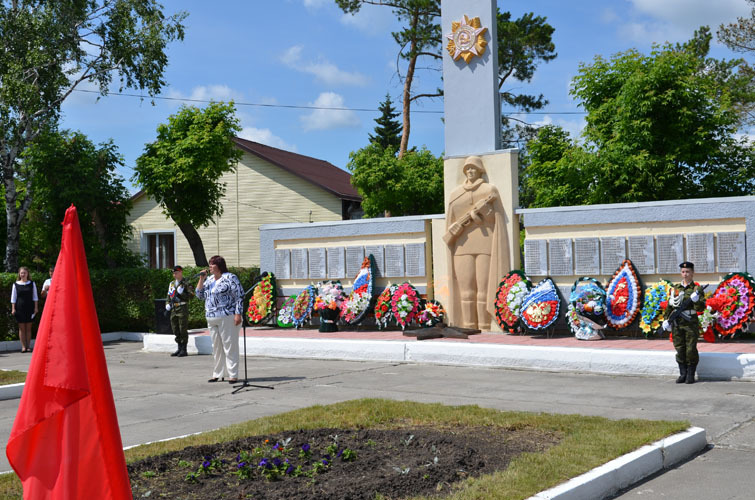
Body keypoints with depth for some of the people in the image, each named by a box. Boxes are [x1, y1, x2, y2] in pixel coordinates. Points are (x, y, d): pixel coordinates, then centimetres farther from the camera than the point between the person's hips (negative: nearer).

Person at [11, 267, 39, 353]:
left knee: (28, 328, 2)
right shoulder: (16, 284, 5)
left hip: (29, 308, 1)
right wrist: (13, 308, -2)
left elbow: (35, 297, 9)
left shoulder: (32, 284, 8)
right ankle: (23, 346, 1)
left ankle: (28, 346, 5)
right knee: (21, 327, -1)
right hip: (19, 308, 0)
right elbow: (13, 298, 6)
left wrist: (36, 307, 2)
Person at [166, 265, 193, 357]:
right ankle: (179, 349, 18)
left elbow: (190, 295, -10)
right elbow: (169, 295, 22)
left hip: (183, 309, -7)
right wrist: (167, 304, 7)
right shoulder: (171, 284, 16)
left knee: (183, 330, -6)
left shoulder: (185, 283, -4)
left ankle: (184, 350, 0)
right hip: (174, 309, 7)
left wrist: (181, 293, -22)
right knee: (175, 330, 10)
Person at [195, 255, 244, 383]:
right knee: (216, 347, 11)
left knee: (229, 346, -4)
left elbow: (240, 296, -10)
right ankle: (217, 374, 18)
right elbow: (199, 295, 15)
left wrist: (238, 314, -17)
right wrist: (201, 279, 4)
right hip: (212, 319, 7)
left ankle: (233, 375, -1)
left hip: (227, 318, -7)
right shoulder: (209, 280, 16)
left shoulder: (230, 278, -6)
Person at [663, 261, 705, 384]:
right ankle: (683, 374, 14)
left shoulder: (697, 289, 1)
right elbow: (669, 306, 15)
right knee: (679, 349, 5)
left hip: (691, 323, -4)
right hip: (677, 323, 4)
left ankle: (691, 375, 7)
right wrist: (666, 319, 7)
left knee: (691, 350, -3)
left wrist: (696, 300, -25)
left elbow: (701, 308, -7)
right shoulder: (675, 288, 12)